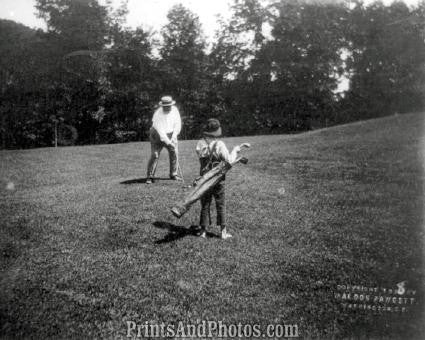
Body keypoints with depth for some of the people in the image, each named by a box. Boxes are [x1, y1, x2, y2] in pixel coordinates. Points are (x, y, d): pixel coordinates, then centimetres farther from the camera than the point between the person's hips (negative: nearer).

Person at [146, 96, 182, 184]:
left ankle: (173, 174, 9)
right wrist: (168, 142, -32)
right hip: (158, 135, -4)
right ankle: (150, 177, -6)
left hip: (170, 134, 5)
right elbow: (160, 131, -28)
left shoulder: (174, 110, -10)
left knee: (174, 153, -4)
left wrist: (174, 136, -13)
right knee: (154, 155, -11)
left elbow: (178, 124, -4)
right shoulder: (158, 114, -25)